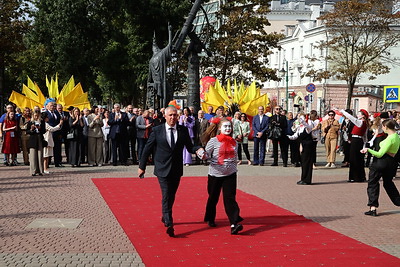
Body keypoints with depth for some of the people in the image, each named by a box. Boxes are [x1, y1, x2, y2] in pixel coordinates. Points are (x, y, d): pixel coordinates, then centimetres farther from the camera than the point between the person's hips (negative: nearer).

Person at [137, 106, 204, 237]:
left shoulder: (183, 130, 2)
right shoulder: (157, 131, -4)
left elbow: (189, 147, 6)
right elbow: (147, 149, 1)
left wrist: (198, 150, -16)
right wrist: (142, 166, 2)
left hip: (177, 170, 3)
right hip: (163, 169, -3)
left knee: (171, 196, 15)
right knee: (166, 196, -10)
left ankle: (165, 217, 38)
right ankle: (169, 225, -13)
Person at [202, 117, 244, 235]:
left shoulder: (233, 142, 7)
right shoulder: (214, 141, -5)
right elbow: (206, 154, -9)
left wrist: (234, 169, 18)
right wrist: (203, 154, -28)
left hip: (230, 174, 2)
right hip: (215, 174, -2)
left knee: (230, 198, -8)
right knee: (213, 197, 11)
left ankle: (234, 224, -16)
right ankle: (210, 219, 33)